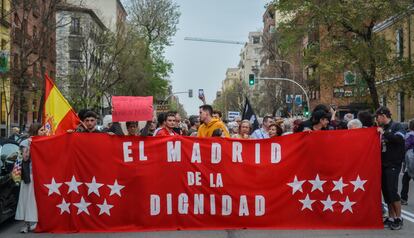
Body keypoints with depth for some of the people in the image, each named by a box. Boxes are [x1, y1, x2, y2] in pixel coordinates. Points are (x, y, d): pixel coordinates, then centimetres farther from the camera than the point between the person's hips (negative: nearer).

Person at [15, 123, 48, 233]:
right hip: (30, 174, -3)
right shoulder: (26, 142, 1)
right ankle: (28, 222, 0)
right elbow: (25, 158, -5)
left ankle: (35, 221, 7)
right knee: (29, 198, -2)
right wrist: (28, 145, -15)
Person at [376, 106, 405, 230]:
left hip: (393, 164, -7)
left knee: (392, 191, -8)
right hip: (383, 164, 7)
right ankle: (391, 218, 16)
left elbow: (399, 139, -24)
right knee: (386, 191, 8)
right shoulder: (382, 128, 13)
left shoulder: (396, 126, -5)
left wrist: (384, 133, -19)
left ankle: (398, 218, 5)